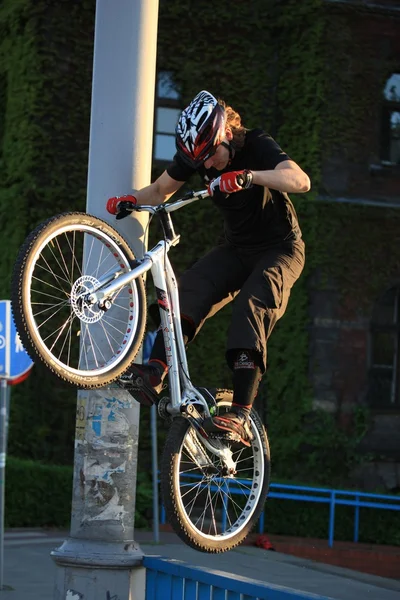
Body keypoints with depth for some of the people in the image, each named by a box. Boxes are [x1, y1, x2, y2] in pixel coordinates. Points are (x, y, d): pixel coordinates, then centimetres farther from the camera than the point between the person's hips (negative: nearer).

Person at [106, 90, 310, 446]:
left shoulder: (257, 146, -21)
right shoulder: (197, 153, -6)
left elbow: (300, 181, -39)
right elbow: (161, 191, 6)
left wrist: (249, 176, -54)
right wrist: (130, 200, -15)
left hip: (279, 249, -5)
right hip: (237, 249, 5)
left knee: (252, 306, -31)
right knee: (190, 289, -25)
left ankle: (240, 416, -40)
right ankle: (156, 370, -39)